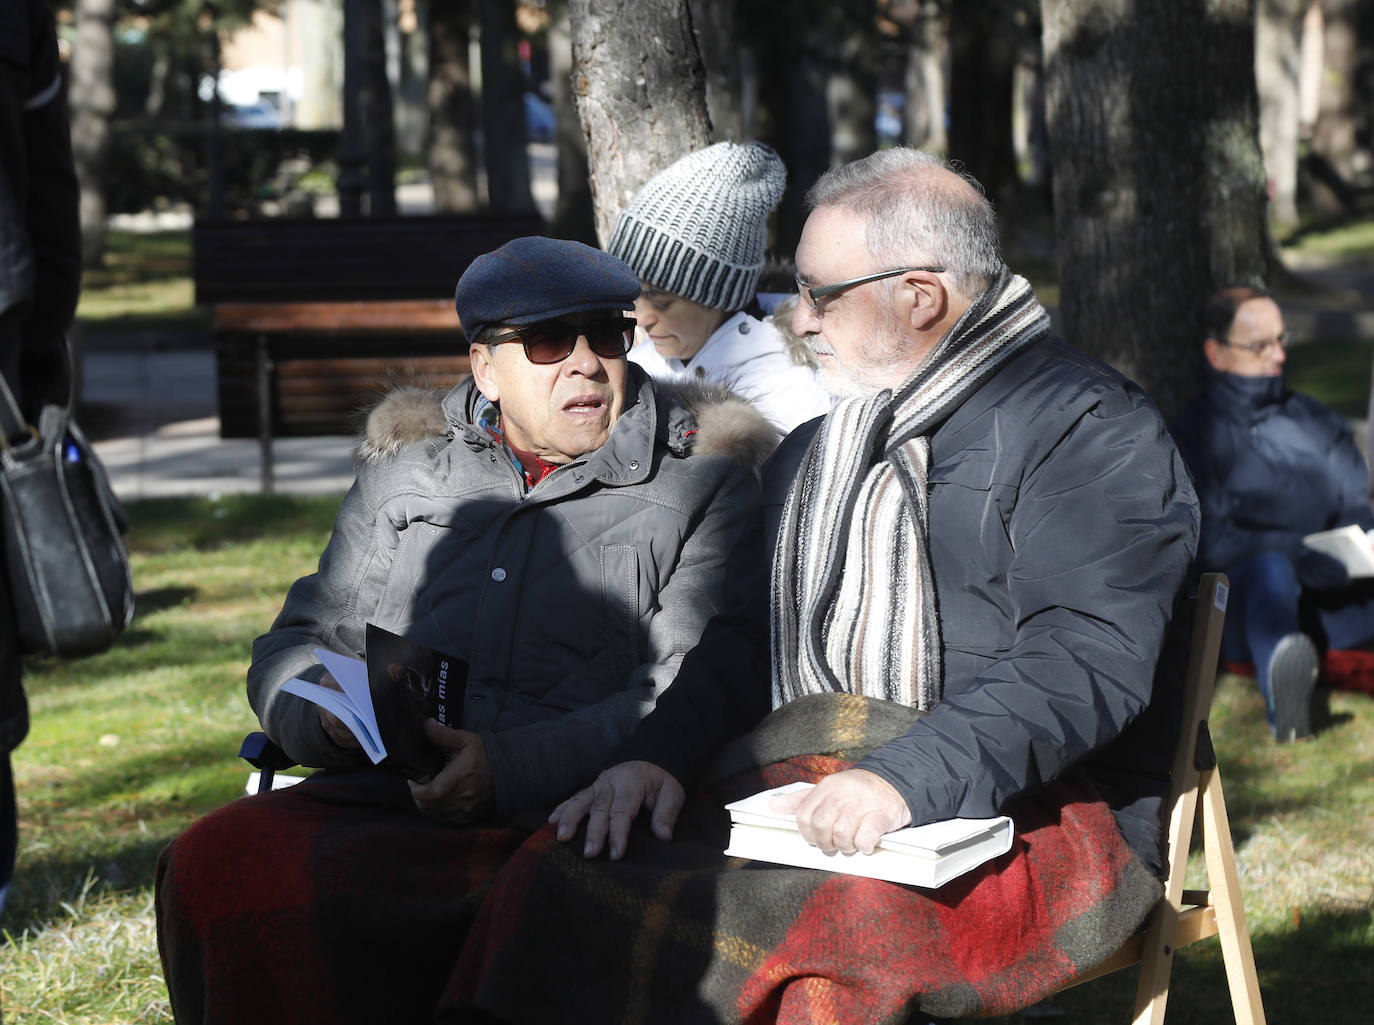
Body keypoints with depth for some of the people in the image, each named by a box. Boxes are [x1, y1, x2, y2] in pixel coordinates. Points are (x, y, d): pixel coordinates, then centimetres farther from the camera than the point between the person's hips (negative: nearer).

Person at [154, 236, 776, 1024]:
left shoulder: (705, 482, 8)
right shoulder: (406, 477, 23)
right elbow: (295, 645, 24)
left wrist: (514, 768, -19)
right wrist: (335, 714, -2)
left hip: (568, 821, -5)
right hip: (386, 796, 5)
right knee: (215, 860, -26)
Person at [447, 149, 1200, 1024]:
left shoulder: (1092, 430, -3)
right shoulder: (814, 451, 26)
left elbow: (1089, 661, -15)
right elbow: (751, 633, 24)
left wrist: (907, 779, -27)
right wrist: (659, 755, 3)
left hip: (1032, 821, -6)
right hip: (803, 801, 7)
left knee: (832, 933, -38)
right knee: (548, 881, -20)